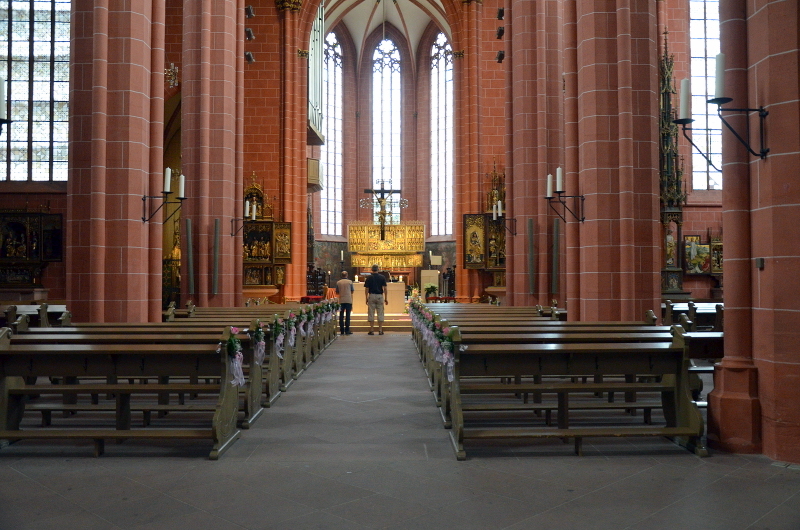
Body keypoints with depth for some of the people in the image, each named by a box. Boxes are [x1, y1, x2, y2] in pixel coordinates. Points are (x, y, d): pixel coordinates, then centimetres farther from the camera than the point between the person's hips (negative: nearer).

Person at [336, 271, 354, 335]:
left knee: (341, 315, 7)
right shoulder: (350, 282, -2)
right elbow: (352, 291, 6)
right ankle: (347, 330, -4)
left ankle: (342, 330, 7)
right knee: (348, 315, 0)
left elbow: (337, 292, 9)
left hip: (341, 301, 2)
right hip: (348, 300, -2)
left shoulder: (338, 282, 3)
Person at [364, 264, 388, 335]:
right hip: (380, 296, 0)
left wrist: (366, 298, 8)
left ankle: (372, 330, 2)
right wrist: (386, 298, 3)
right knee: (380, 313, 4)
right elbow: (384, 288, -1)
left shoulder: (369, 278, 1)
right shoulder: (382, 277, 2)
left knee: (371, 313, 3)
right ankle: (380, 330, 3)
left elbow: (366, 289, 0)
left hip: (371, 296, 0)